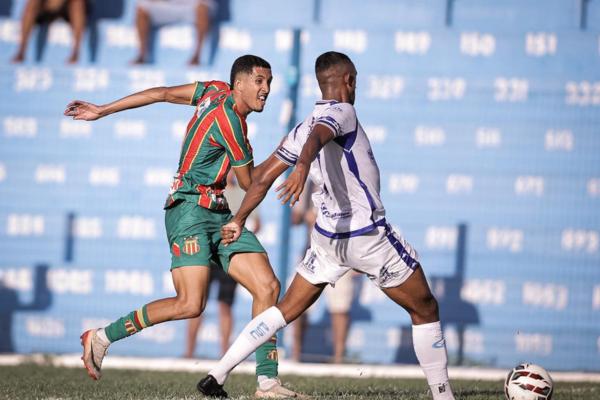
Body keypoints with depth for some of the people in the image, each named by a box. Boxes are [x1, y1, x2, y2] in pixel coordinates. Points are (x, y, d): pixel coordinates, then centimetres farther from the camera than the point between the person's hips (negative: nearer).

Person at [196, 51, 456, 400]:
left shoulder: (303, 127, 10)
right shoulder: (342, 112, -10)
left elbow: (263, 176, 13)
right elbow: (316, 138, -33)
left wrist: (239, 221, 23)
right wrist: (303, 166, -52)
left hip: (327, 238, 7)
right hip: (367, 235, -7)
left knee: (287, 309, 15)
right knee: (425, 310, 7)